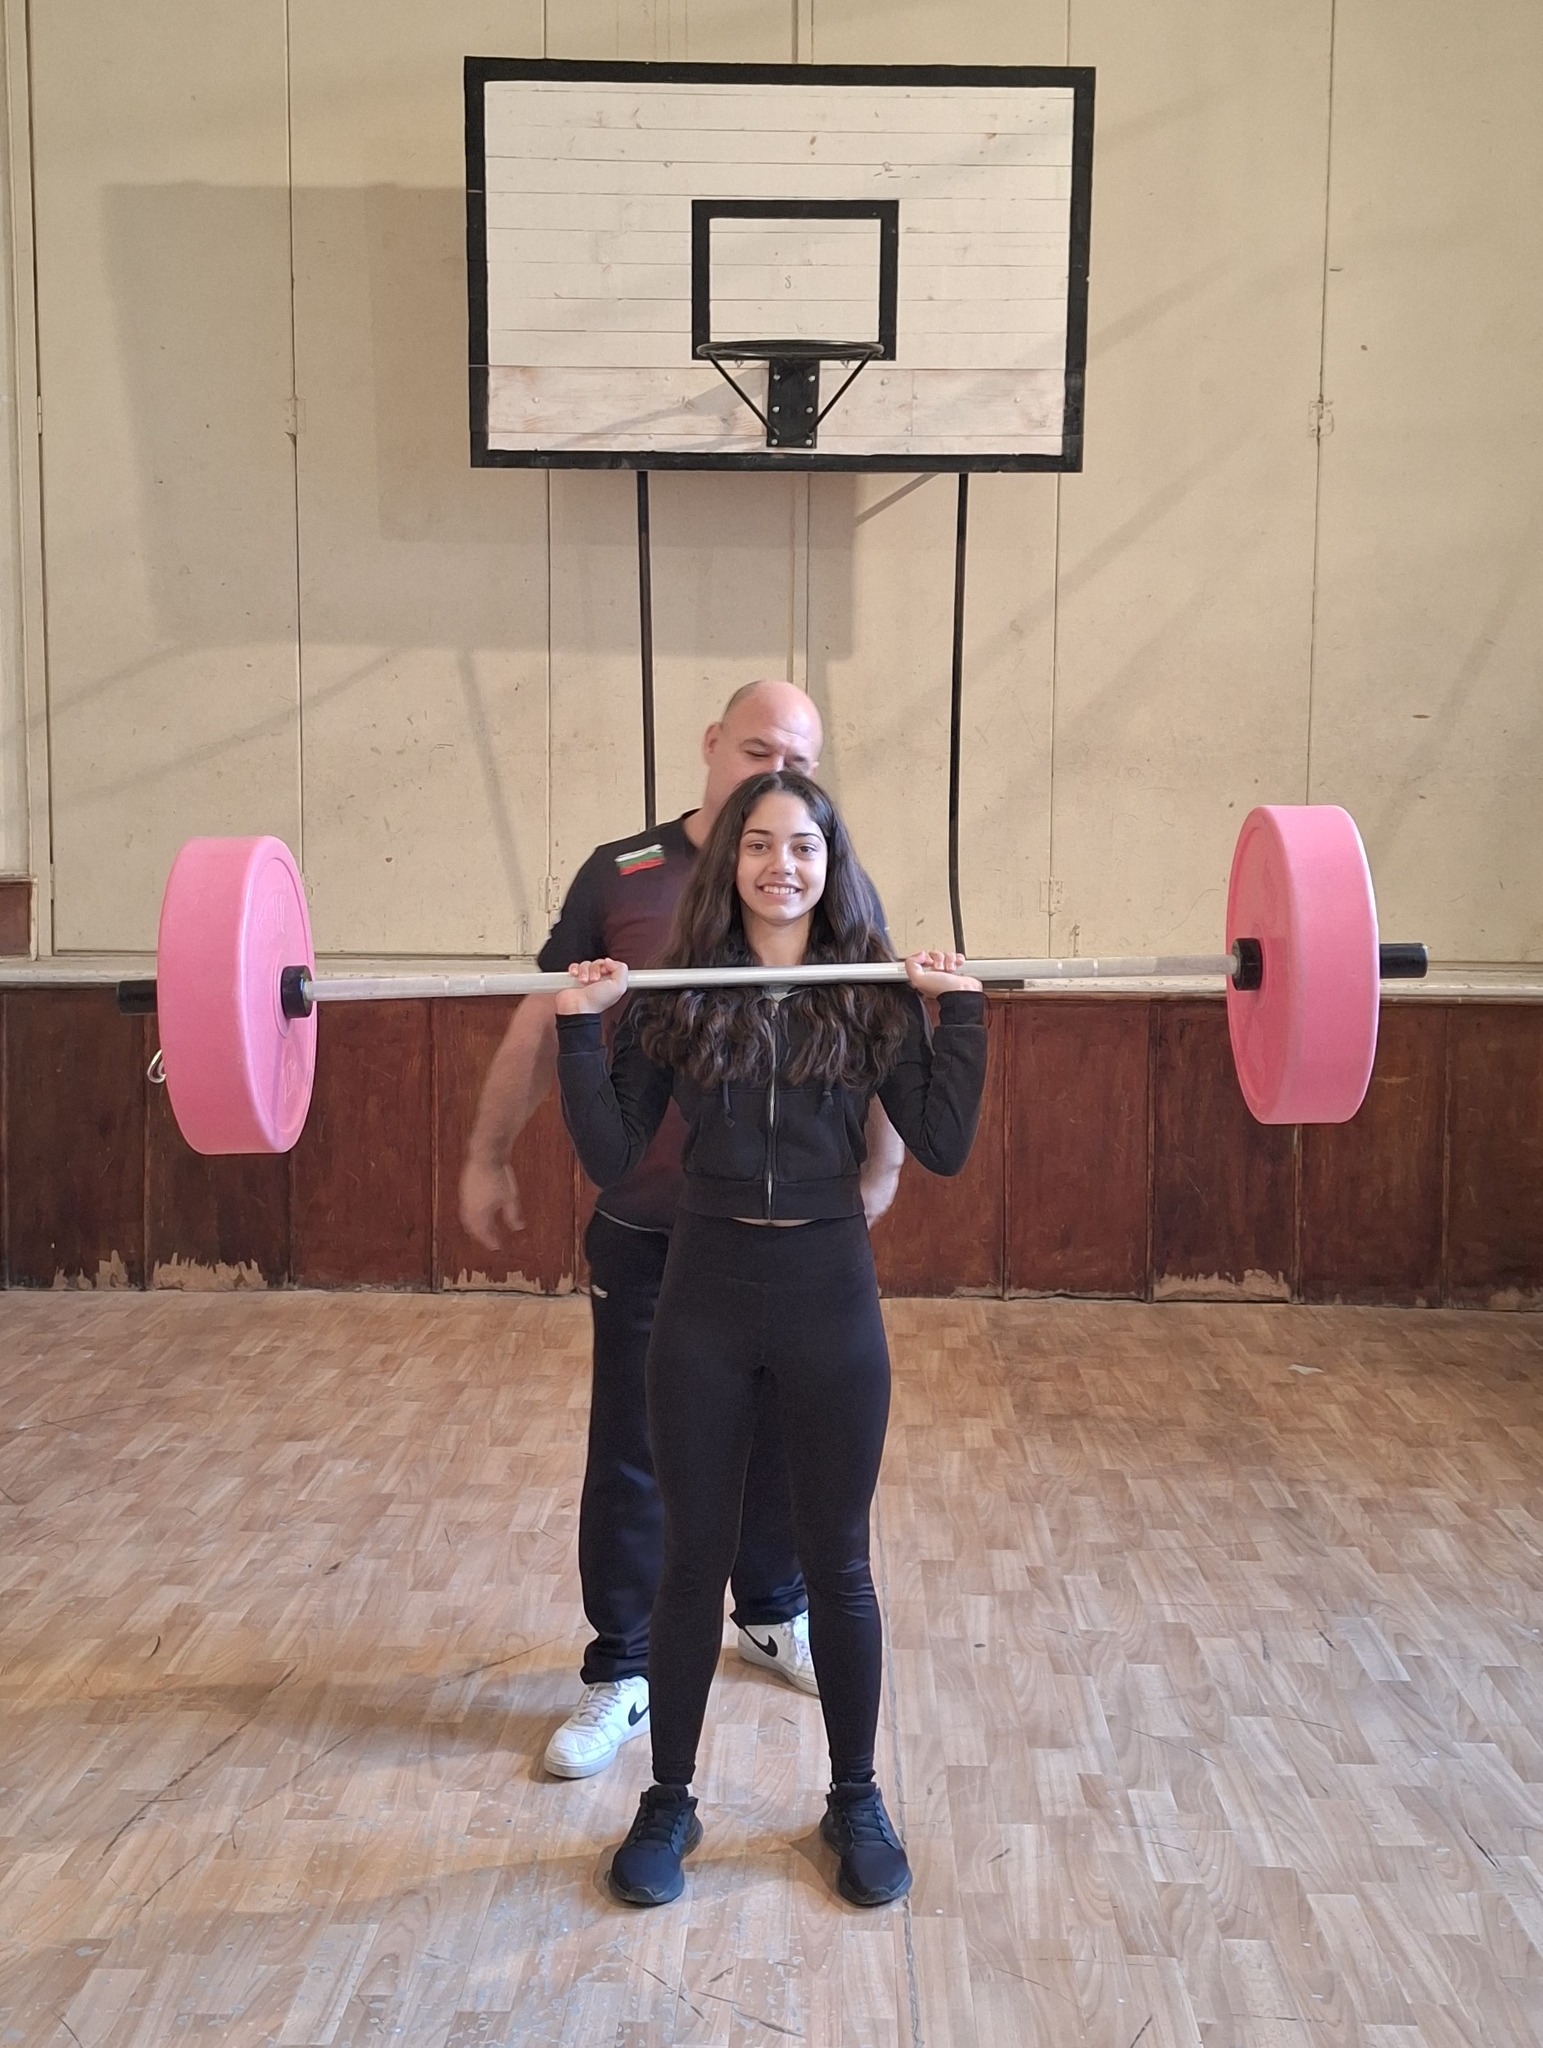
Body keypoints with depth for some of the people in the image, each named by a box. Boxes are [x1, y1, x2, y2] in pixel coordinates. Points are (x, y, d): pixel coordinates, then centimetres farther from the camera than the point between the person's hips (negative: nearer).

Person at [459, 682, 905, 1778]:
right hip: (648, 1226, -1)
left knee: (782, 1433, 18)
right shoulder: (623, 874, -3)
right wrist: (488, 1155, 2)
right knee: (633, 1453, 7)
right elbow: (543, 1024, 2)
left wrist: (882, 1165, -3)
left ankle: (774, 1615, 41)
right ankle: (622, 1674, 24)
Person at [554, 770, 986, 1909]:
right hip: (706, 1298, 0)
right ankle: (669, 1806, 31)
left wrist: (961, 1011, -9)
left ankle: (857, 1803, 33)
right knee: (694, 1560, 12)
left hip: (831, 1297, 0)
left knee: (836, 1562, 13)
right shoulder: (676, 995, -1)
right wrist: (581, 1027, -13)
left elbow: (944, 1149, -6)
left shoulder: (874, 996, 0)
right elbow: (611, 1159, -5)